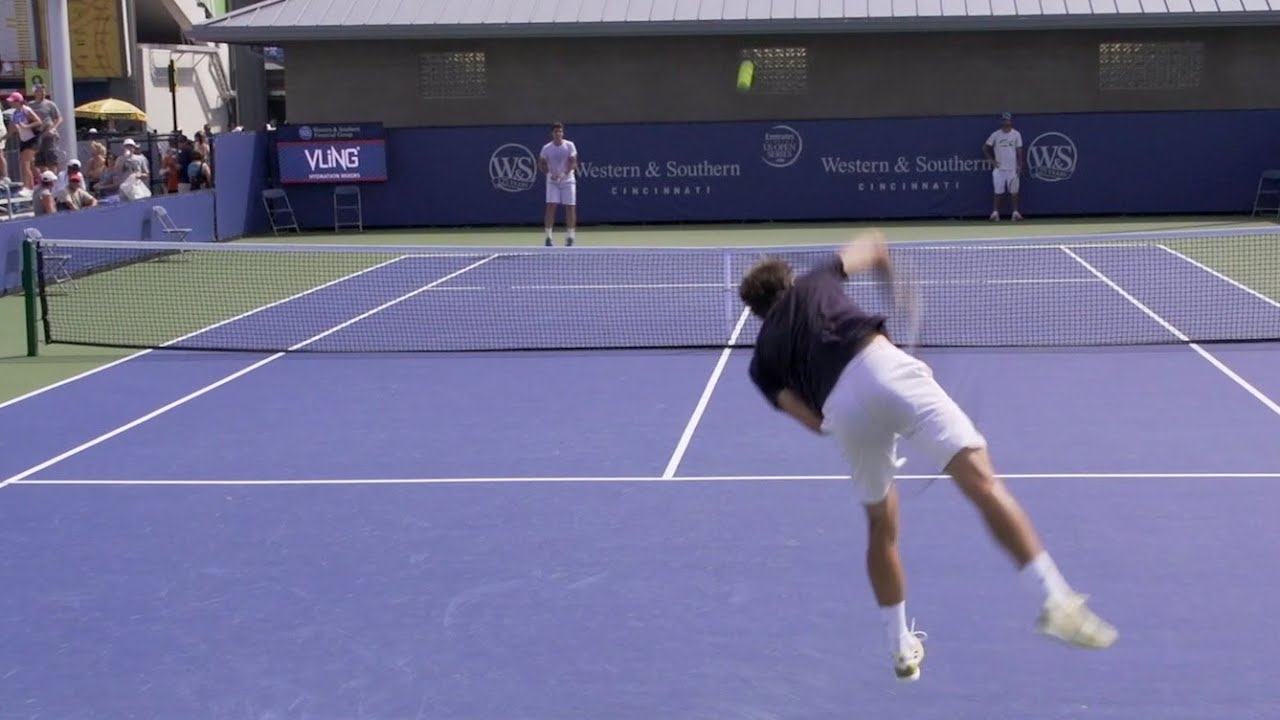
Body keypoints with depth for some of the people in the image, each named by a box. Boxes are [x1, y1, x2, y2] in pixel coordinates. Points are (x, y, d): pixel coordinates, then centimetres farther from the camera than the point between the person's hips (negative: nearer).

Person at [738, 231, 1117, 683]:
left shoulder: (761, 362, 29)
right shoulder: (812, 282, 32)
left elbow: (814, 421, 16)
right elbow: (871, 245, 46)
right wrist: (888, 274, 67)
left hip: (842, 410, 2)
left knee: (881, 527, 24)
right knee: (980, 479, -10)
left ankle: (902, 648, 32)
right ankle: (1056, 599, -25)